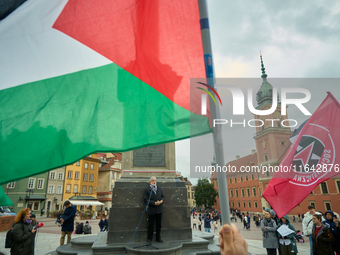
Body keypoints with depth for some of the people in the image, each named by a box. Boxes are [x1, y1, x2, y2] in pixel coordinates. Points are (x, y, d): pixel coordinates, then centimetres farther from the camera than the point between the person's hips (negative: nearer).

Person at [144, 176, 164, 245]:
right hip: (151, 210, -4)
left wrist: (162, 200, -7)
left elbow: (162, 196, 16)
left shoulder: (160, 189, 12)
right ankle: (149, 239, 15)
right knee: (151, 225, 1)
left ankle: (158, 238, 27)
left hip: (159, 210, 5)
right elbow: (146, 200, -10)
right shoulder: (147, 190, -4)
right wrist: (154, 203, -19)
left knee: (159, 224, 12)